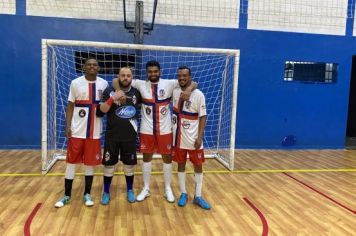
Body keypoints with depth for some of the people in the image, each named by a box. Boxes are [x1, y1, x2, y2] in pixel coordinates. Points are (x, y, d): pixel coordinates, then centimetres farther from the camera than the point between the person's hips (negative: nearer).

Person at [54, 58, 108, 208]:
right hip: (77, 130, -1)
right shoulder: (75, 83, 0)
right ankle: (67, 195, 19)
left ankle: (87, 194, 21)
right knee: (71, 161, 6)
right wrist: (67, 126, -5)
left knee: (90, 162, 8)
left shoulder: (104, 84, 3)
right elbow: (70, 106, 2)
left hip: (94, 131, 1)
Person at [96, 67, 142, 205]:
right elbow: (101, 111, -11)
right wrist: (112, 99, -21)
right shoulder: (109, 91, -3)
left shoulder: (136, 93, 2)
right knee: (108, 165, 7)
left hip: (130, 136, 1)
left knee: (130, 165, 11)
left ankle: (130, 191, 29)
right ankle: (106, 192, 24)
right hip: (112, 135, -1)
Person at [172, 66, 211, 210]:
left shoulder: (198, 95, -10)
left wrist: (200, 137, -16)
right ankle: (183, 194, 24)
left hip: (193, 138, -3)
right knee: (181, 164, 11)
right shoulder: (175, 92, 2)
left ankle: (198, 196, 17)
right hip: (178, 137, 4)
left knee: (198, 165, 5)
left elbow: (203, 117, -10)